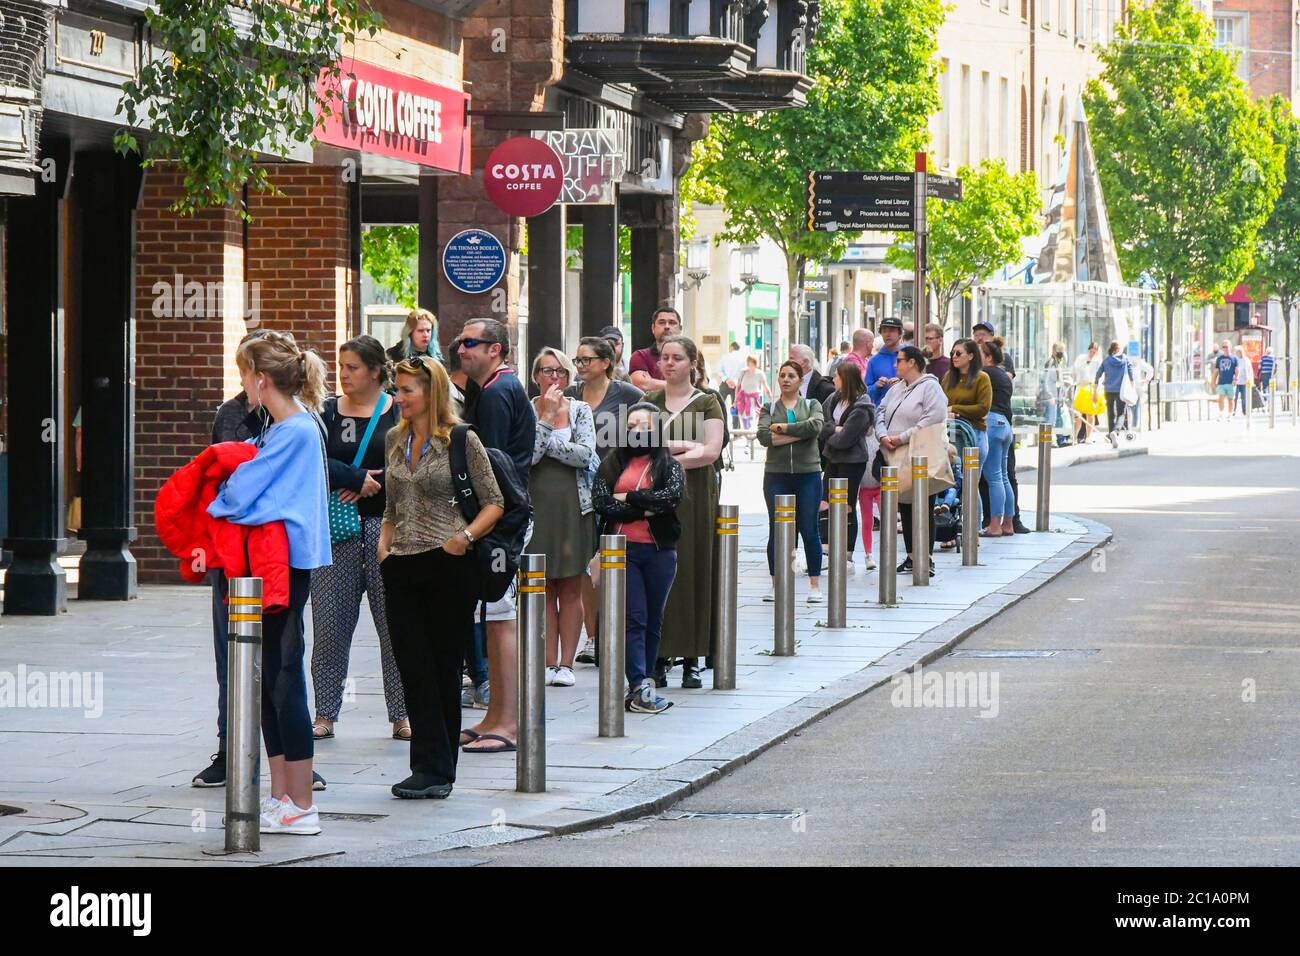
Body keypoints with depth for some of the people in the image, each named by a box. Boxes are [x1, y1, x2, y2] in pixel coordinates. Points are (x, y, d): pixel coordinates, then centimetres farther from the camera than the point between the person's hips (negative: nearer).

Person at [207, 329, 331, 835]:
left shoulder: (295, 431, -16)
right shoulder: (292, 425, 14)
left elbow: (243, 494, -16)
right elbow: (261, 483, 20)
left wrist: (214, 508, 4)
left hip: (285, 561, -10)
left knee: (284, 678, -6)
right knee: (269, 677, 12)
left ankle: (301, 807, -3)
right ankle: (281, 795, 17)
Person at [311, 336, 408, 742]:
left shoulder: (400, 412, 4)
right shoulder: (327, 412, 9)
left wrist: (368, 486, -12)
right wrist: (357, 477, -14)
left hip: (386, 526, -2)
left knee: (395, 623, -1)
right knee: (330, 624, 1)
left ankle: (402, 715, 6)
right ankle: (325, 715, 8)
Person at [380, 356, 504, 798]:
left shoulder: (461, 441, -5)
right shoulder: (394, 440, 12)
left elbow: (494, 503, -1)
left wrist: (465, 536, -15)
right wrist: (385, 541, 6)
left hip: (447, 564, -5)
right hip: (402, 568, 5)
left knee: (443, 668, 2)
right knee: (413, 669, 0)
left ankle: (436, 771, 6)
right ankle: (432, 768, 2)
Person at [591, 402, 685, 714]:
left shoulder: (669, 465, 7)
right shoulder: (612, 463, 8)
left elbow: (671, 497, -13)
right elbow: (601, 503, -5)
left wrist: (629, 498, -9)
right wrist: (646, 509, -10)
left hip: (659, 551, 1)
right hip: (622, 550, -1)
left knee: (653, 620, 6)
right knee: (634, 618, -10)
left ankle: (642, 685, 15)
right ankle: (641, 687, -16)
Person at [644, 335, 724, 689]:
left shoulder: (706, 403, 5)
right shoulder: (648, 402, 13)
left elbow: (711, 451, -7)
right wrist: (682, 447, -10)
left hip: (693, 499, -2)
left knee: (692, 574, -2)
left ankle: (691, 660, 2)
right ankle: (659, 658, -1)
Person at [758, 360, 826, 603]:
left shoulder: (811, 405, 9)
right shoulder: (769, 408, 9)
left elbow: (816, 426, -14)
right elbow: (764, 436, -9)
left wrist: (783, 428, -11)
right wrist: (799, 434, -13)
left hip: (808, 475, -1)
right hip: (776, 475, 1)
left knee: (809, 530, 0)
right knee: (776, 530, 2)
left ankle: (815, 585, 7)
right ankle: (776, 584, 11)